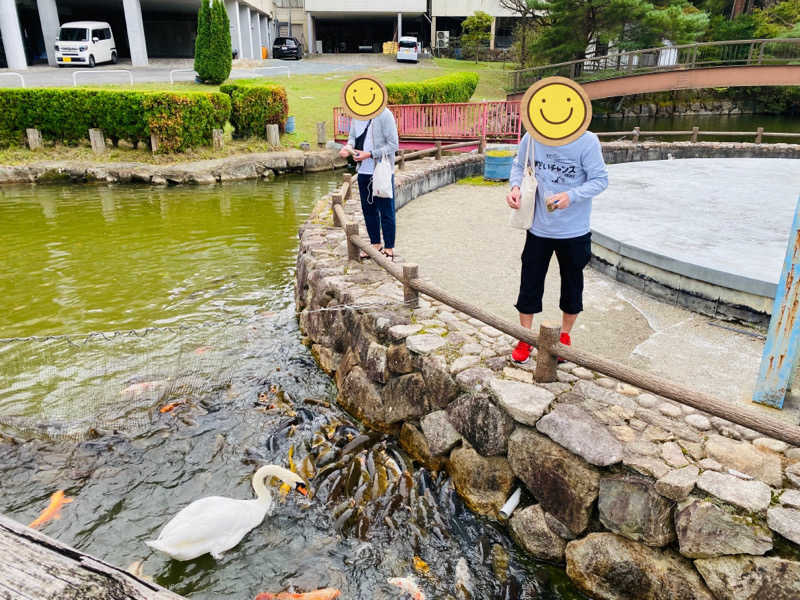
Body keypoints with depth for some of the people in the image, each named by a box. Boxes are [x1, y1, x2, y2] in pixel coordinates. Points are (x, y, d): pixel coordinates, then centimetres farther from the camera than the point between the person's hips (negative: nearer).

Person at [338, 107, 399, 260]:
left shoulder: (384, 115, -14)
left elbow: (394, 145, -14)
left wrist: (370, 154, -19)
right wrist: (348, 147, -6)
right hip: (364, 171, 7)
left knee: (386, 211, 1)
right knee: (368, 209, 15)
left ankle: (389, 249, 12)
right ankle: (375, 244, 30)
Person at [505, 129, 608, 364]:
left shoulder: (587, 141, -16)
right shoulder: (531, 138, -9)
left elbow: (600, 179, -12)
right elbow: (519, 166, 8)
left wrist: (571, 196, -28)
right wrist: (515, 186, -14)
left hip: (574, 232, -1)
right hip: (538, 228, 1)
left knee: (572, 285, 15)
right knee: (530, 283, 7)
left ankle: (565, 336, 38)